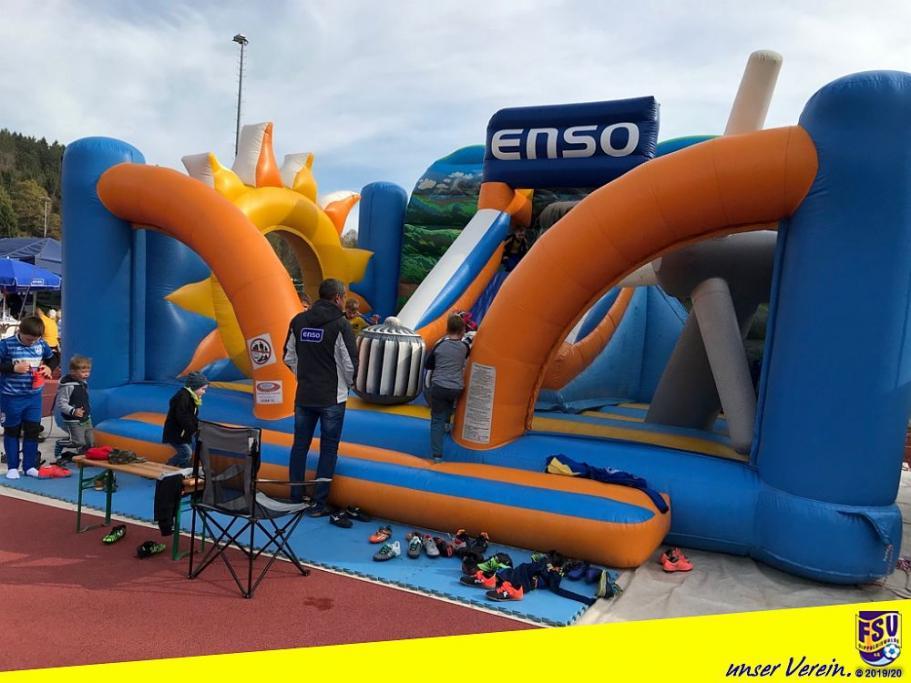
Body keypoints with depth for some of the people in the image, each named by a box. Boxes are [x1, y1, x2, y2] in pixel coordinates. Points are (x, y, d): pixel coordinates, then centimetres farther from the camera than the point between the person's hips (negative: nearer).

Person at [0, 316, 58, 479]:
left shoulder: (41, 344, -2)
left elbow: (52, 359, 14)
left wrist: (49, 368, -6)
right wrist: (14, 368, -24)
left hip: (34, 397, 3)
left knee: (33, 430, 8)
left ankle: (30, 466, 20)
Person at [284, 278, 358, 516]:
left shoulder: (298, 321, 2)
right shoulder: (340, 324, -13)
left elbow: (289, 358, 7)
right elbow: (351, 363, -13)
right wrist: (348, 383, 6)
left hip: (304, 396, 5)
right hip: (332, 398, -4)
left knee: (300, 446, 14)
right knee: (328, 450, 6)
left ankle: (295, 499, 22)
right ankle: (319, 503, 9)